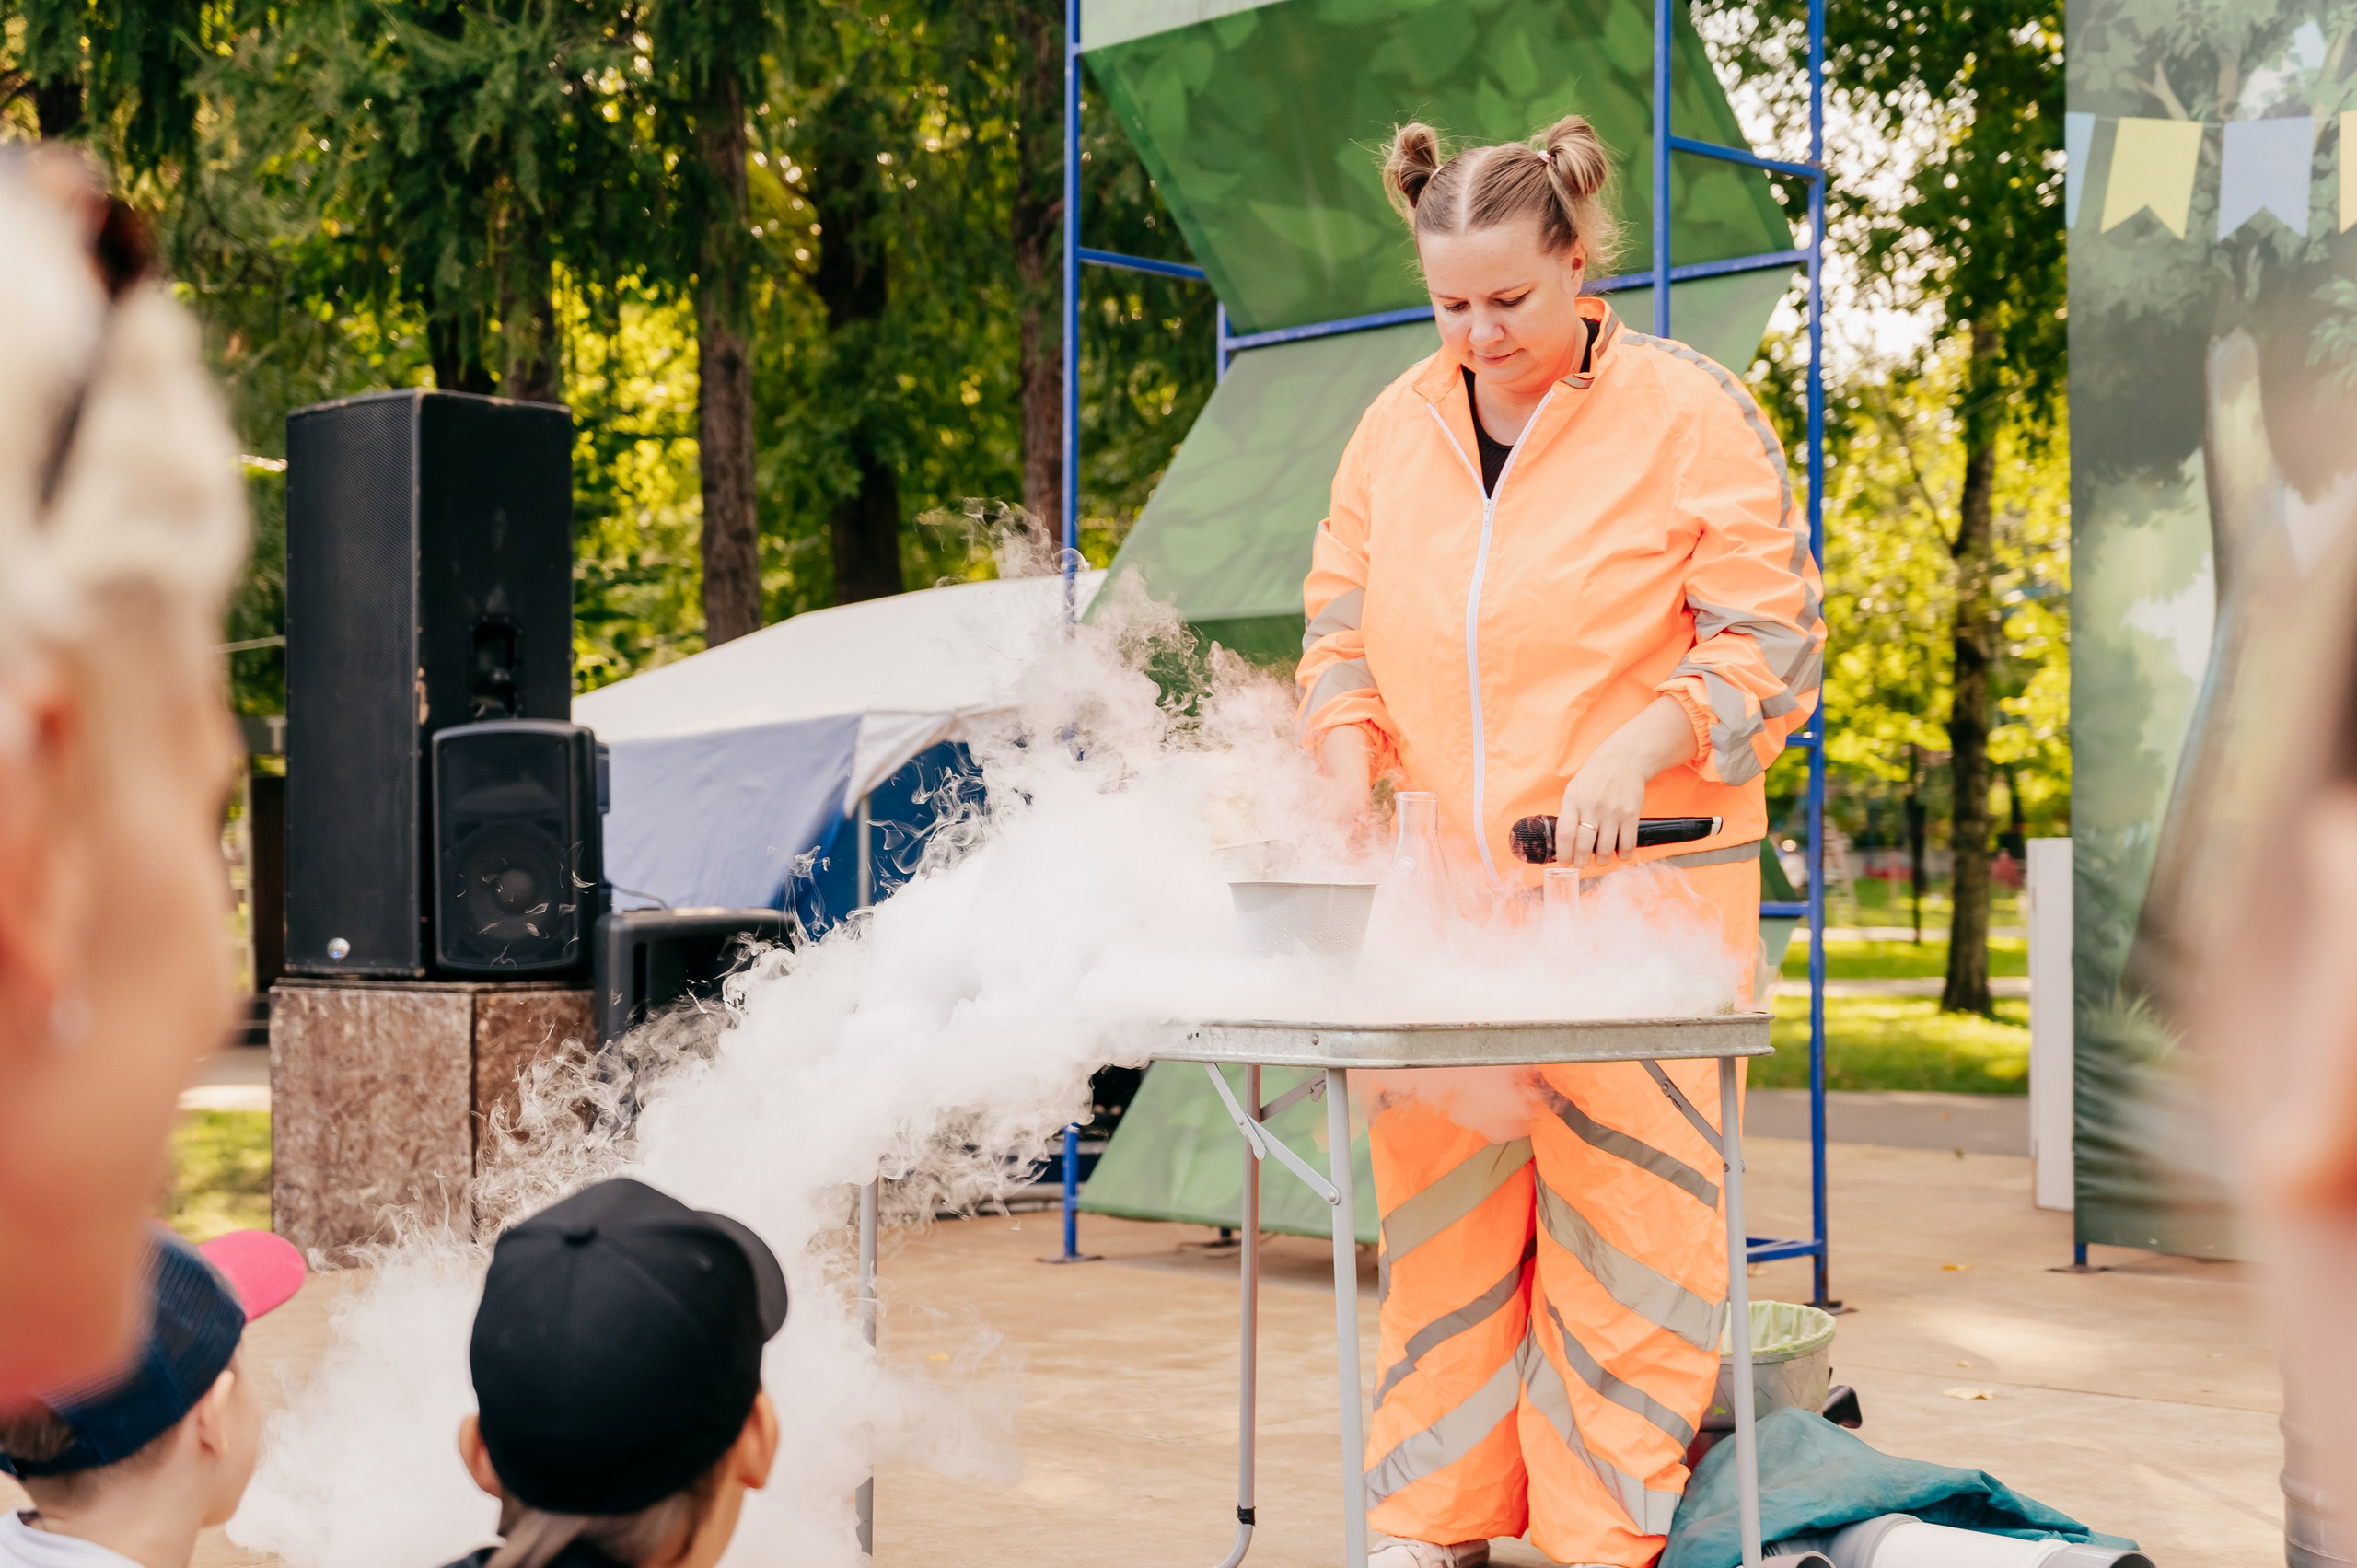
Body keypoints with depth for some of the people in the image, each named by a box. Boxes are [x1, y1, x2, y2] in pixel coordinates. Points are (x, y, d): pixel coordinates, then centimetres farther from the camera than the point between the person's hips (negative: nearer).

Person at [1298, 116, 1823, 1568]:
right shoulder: (1396, 428, 11)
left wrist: (1634, 748, -18)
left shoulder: (1691, 412, -4)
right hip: (1437, 890, 4)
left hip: (1641, 885, -4)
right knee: (1437, 1205, 6)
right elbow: (1342, 638, 18)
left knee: (1627, 1208, -3)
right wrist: (1348, 784, 2)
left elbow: (1773, 642, -4)